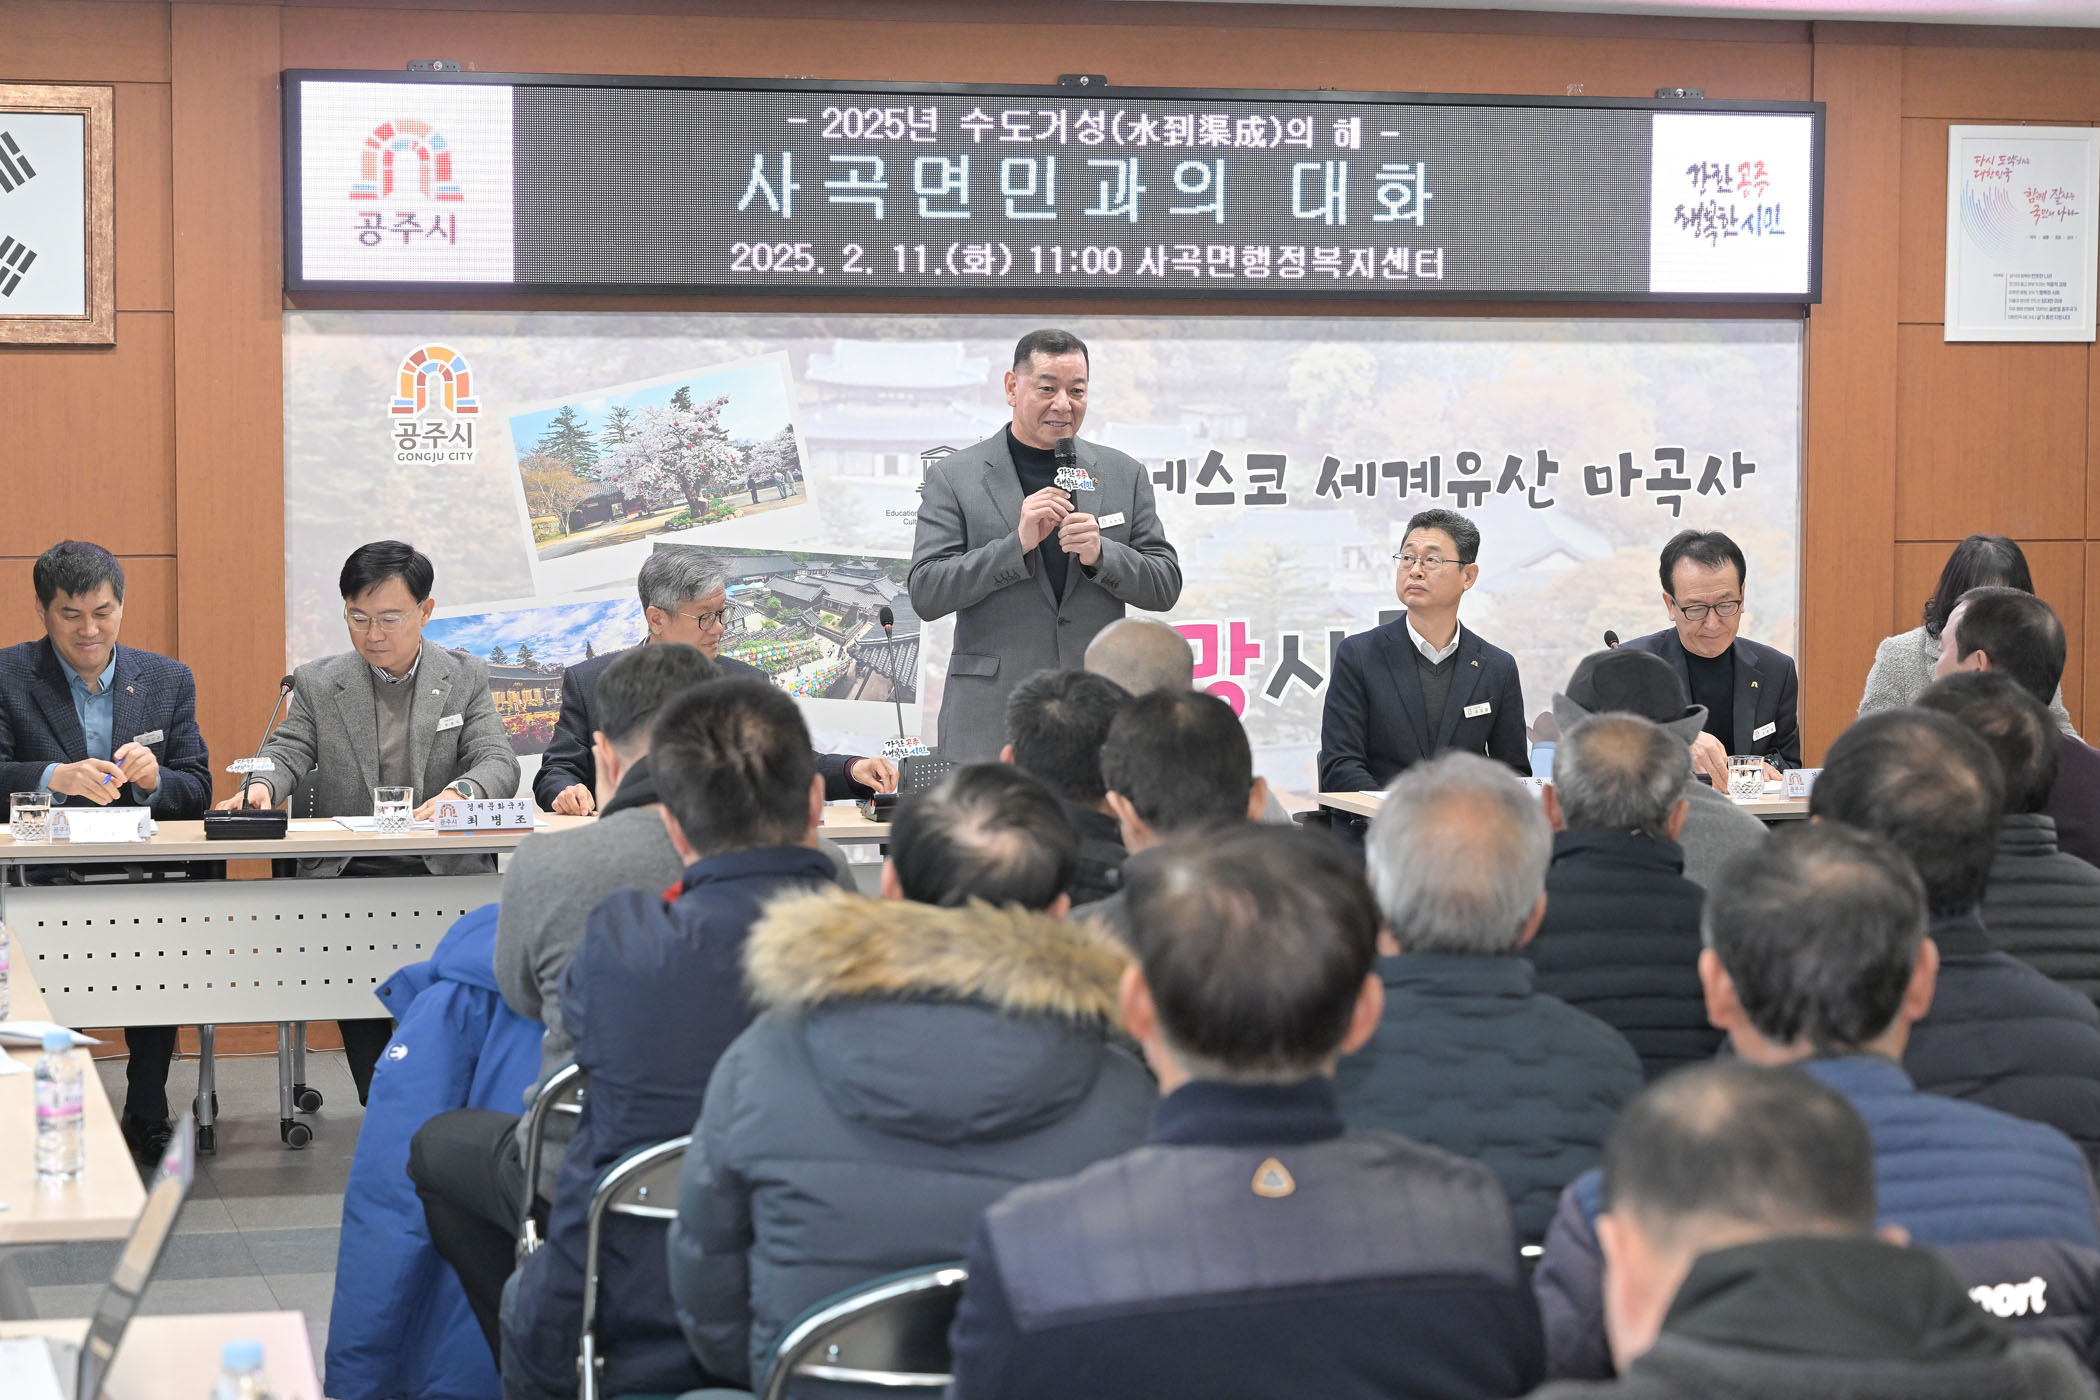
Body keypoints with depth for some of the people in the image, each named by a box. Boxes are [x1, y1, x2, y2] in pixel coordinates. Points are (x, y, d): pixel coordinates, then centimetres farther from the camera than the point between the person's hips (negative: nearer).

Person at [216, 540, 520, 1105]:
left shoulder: (466, 678, 10)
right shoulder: (318, 683, 13)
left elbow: (498, 763, 0)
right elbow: (289, 751, 4)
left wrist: (459, 793, -23)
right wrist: (261, 786, -21)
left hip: (444, 869, -1)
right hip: (350, 873, 1)